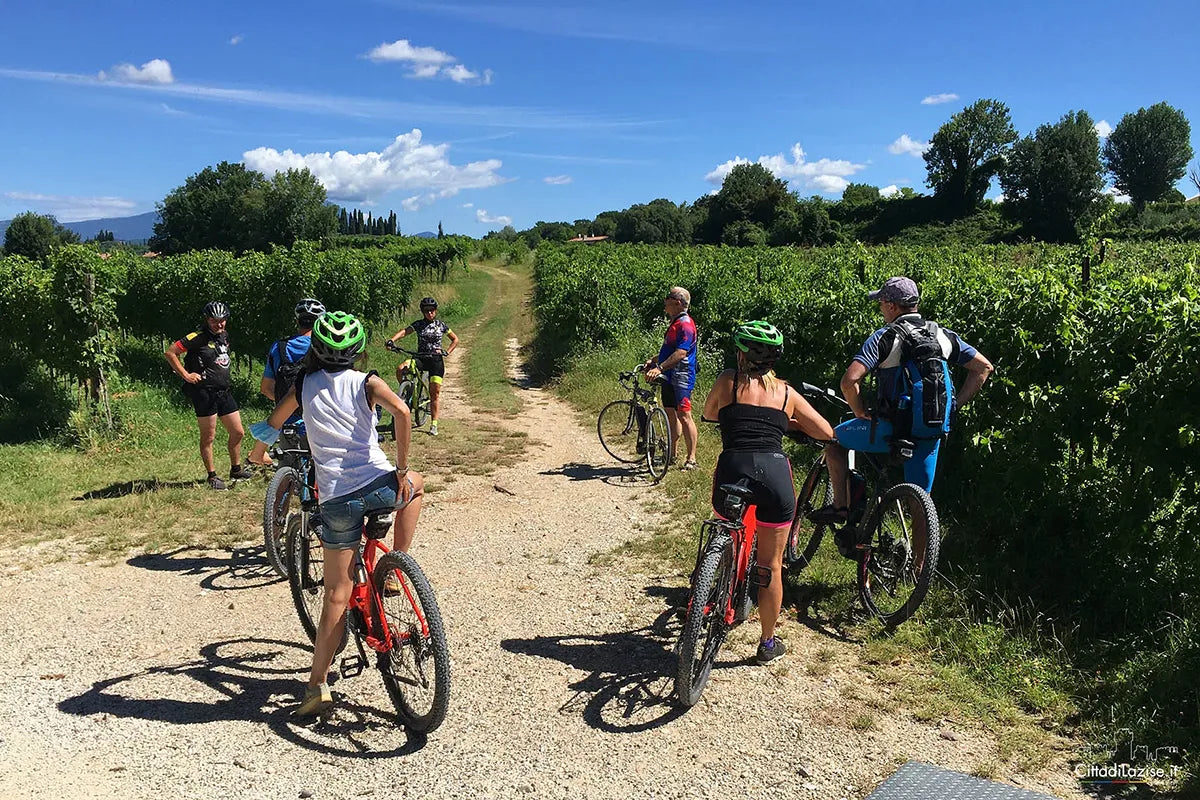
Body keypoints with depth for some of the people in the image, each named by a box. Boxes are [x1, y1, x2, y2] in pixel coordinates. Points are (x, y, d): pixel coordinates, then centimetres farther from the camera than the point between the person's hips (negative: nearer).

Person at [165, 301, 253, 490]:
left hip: (224, 391, 7)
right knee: (208, 437, 0)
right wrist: (185, 375, -13)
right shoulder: (198, 338, -11)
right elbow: (170, 353, -13)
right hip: (205, 392, -7)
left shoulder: (225, 336, 12)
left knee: (238, 432, 10)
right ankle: (212, 476, 10)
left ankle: (236, 470, 25)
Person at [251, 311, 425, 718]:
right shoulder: (366, 382, 3)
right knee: (416, 485, 33)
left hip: (335, 498, 2)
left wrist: (260, 450, 44)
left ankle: (318, 685, 10)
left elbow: (270, 428, 21)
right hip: (377, 485, -2)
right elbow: (401, 410, -16)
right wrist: (401, 469, -9)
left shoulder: (304, 386, 10)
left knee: (337, 594, 11)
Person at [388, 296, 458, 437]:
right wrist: (392, 340, -31)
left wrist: (447, 352, -3)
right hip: (421, 358, 1)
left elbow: (455, 339, 13)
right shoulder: (418, 324, 4)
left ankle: (434, 424, 2)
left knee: (435, 393, -4)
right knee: (400, 369, -27)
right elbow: (404, 331, -13)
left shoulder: (441, 325, 5)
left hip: (436, 360, -1)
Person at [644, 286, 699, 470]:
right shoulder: (675, 323, 18)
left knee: (684, 416, -10)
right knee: (671, 414, 15)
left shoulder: (685, 324, -15)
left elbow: (681, 353, -26)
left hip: (681, 378, -11)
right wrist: (653, 361, 19)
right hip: (669, 377, 11)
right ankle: (672, 454, 24)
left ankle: (691, 459, -6)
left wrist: (659, 368, -33)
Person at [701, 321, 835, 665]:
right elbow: (826, 433, 21)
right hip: (774, 475, 1)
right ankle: (768, 644, 27)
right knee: (771, 566, 15)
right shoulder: (786, 392, 15)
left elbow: (708, 414, 27)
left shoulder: (728, 381, 10)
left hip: (733, 472, -1)